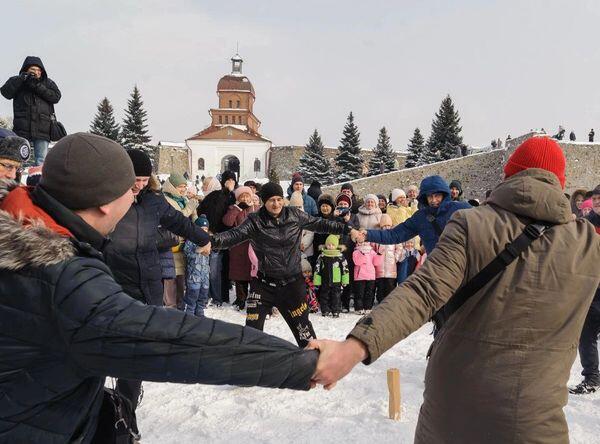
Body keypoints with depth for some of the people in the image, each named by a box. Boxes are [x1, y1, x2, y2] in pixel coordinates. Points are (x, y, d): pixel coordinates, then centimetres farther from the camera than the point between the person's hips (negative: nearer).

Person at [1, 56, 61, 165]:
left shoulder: (47, 83, 17)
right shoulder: (17, 81, 14)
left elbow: (56, 96, 0)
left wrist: (38, 87, -10)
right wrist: (21, 79, -10)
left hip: (42, 129, 1)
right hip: (22, 129, -1)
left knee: (41, 161, 0)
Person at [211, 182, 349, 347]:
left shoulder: (295, 215, -2)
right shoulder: (255, 220, -8)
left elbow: (319, 224, 8)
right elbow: (235, 235, -21)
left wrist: (347, 229, 8)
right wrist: (213, 241, -40)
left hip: (292, 283, 1)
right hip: (264, 284, -1)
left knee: (301, 324, 11)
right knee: (252, 329, 1)